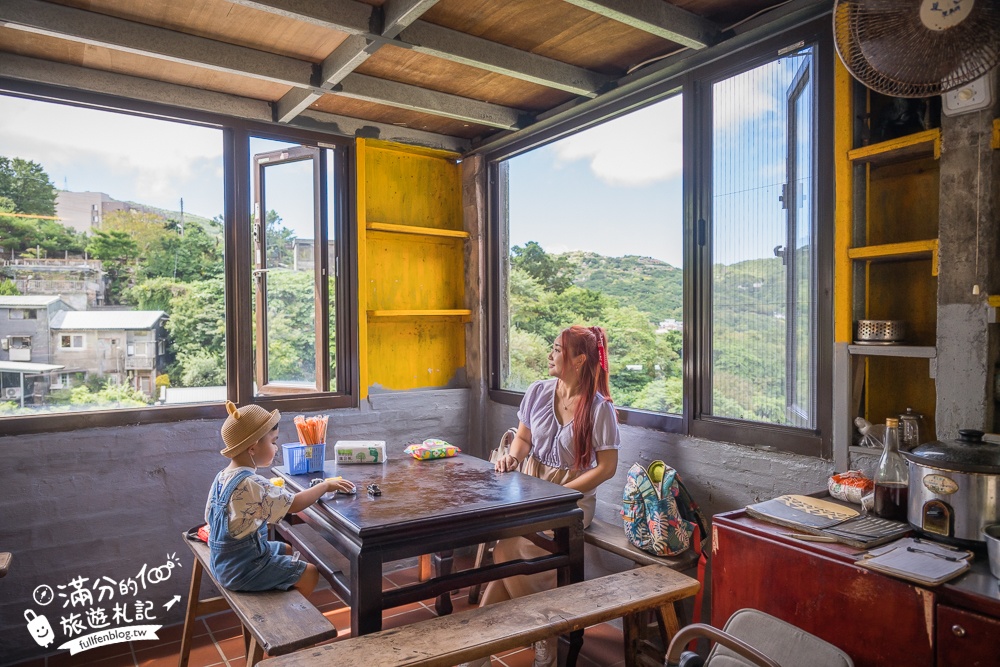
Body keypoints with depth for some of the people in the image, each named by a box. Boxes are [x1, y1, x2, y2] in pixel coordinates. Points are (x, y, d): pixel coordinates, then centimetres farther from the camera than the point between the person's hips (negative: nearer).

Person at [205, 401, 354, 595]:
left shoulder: (223, 476, -1)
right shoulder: (251, 484, -29)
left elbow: (209, 516, 11)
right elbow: (294, 504, -28)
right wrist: (325, 486, -14)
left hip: (224, 561, 10)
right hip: (242, 569, -9)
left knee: (288, 551, 25)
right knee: (310, 573, -3)